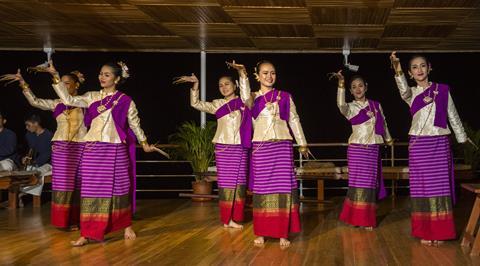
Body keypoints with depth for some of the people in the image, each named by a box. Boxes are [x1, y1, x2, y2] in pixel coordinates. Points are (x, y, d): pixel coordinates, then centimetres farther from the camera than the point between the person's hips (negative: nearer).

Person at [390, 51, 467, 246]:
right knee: (422, 187, 1)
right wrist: (398, 72, -39)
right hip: (419, 144, 0)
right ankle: (425, 232, 8)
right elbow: (404, 90, -20)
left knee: (440, 186, 0)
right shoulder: (411, 93, 5)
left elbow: (453, 116, 11)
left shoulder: (442, 90, 6)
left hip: (440, 143, 0)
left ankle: (440, 232, 8)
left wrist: (463, 139, 11)